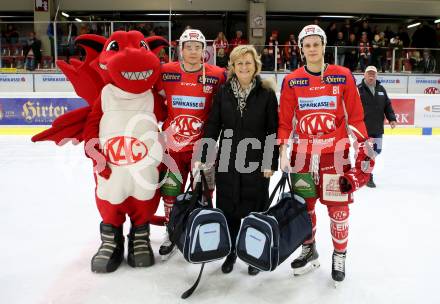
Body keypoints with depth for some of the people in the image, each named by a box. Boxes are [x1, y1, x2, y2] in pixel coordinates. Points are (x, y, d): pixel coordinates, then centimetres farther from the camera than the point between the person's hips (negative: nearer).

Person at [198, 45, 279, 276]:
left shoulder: (266, 93, -2)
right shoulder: (223, 92, 5)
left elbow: (273, 130, -3)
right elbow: (212, 126, 5)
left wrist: (271, 163, -7)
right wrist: (205, 157, 0)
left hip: (256, 161, -2)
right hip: (227, 160, 2)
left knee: (255, 209, 7)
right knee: (228, 208, 9)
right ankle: (230, 252, 27)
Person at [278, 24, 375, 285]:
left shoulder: (343, 76, -1)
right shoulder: (291, 81, 2)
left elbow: (355, 116, 2)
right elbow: (285, 120, 3)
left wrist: (364, 147, 0)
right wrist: (283, 150, -3)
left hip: (336, 150, -2)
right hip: (303, 152, 2)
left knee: (338, 205, 3)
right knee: (304, 204, 11)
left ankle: (340, 255, 23)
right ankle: (309, 251, 31)